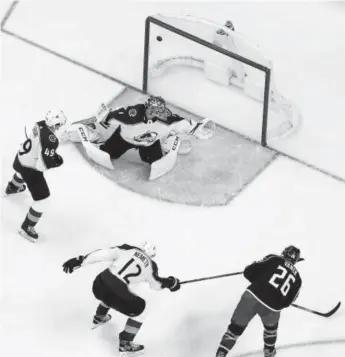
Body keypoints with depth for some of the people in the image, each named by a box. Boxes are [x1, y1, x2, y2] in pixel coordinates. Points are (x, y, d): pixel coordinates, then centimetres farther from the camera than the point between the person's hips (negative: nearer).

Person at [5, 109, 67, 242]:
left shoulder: (39, 125, -13)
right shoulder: (51, 140, -35)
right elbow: (47, 163, -33)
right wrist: (59, 160, -13)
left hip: (20, 157, 9)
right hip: (31, 170, -9)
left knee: (22, 172, 45)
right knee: (42, 199, 3)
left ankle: (11, 188, 76)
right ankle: (26, 228, 13)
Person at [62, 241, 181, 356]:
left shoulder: (127, 249, 11)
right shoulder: (150, 265, 11)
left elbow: (103, 254, -2)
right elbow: (156, 284, 28)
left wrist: (79, 261, -4)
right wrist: (169, 283, 48)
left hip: (98, 284, 4)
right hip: (117, 293, -4)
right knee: (138, 311, 22)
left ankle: (99, 318, 62)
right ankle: (125, 344, 25)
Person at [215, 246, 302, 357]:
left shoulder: (273, 259, 11)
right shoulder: (297, 278, 18)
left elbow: (249, 272, 6)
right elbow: (286, 302, 20)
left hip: (252, 296, -1)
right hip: (271, 308, 1)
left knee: (236, 327, 12)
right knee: (271, 326, 36)